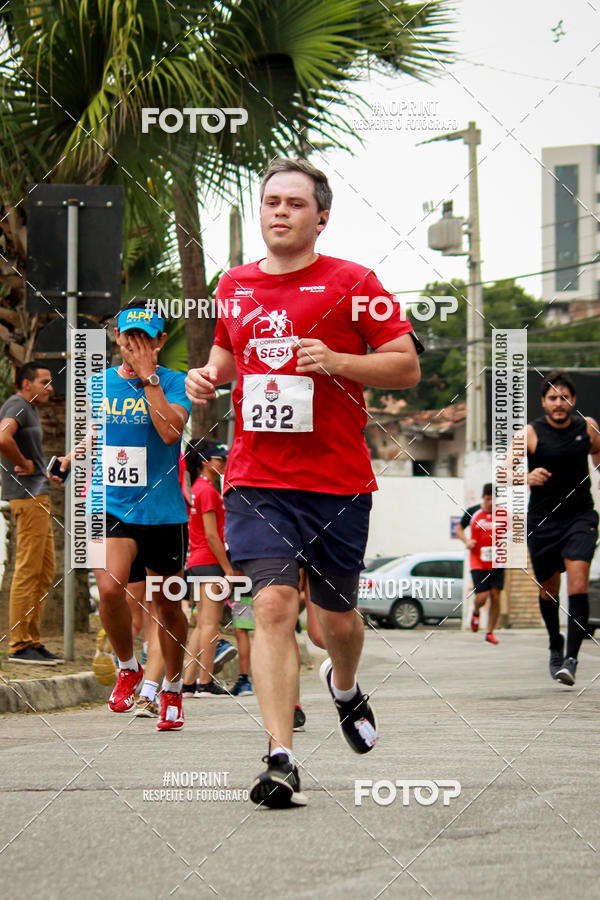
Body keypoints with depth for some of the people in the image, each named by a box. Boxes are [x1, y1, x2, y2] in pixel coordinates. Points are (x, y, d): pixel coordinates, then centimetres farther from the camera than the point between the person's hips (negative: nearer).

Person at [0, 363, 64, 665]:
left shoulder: (30, 409, 22)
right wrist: (25, 465, -17)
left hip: (37, 496, 11)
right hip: (28, 496, -11)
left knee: (45, 571, 11)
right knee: (28, 571, -10)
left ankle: (32, 641, 15)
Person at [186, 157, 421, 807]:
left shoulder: (351, 284, -3)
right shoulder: (234, 286, 10)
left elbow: (407, 367, -3)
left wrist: (336, 361, -18)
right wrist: (209, 374, 6)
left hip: (339, 481, -1)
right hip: (257, 479, 2)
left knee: (336, 618, 11)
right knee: (273, 605, -15)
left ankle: (344, 686, 47)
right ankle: (280, 760, -19)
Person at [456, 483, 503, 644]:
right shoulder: (472, 512, 0)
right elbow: (459, 530, 11)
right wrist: (467, 541, -8)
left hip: (496, 563, 1)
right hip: (478, 563, -1)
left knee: (495, 596, -3)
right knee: (482, 596, -11)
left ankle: (490, 632, 9)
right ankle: (475, 612, 26)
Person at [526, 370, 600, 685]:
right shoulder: (531, 433, -9)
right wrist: (526, 477, -35)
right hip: (542, 521, 0)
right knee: (549, 589, 12)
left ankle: (571, 659, -19)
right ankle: (555, 645, 39)